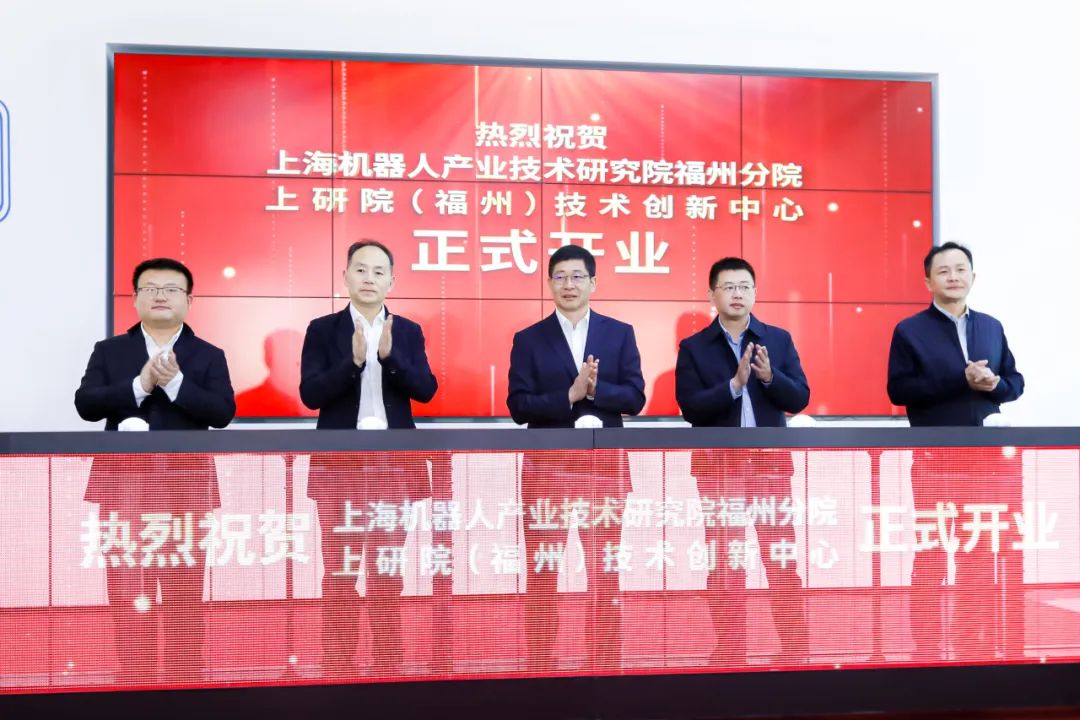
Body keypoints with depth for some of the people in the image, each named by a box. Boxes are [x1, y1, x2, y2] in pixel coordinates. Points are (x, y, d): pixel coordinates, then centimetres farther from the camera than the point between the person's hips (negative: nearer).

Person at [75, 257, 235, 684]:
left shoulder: (209, 356, 7)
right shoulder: (108, 351, 10)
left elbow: (223, 413, -6)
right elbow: (85, 405, -3)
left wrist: (175, 382, -18)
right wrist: (140, 385, -16)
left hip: (185, 487, -1)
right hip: (123, 485, 1)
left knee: (185, 594, 4)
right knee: (127, 593, 2)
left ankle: (185, 682, 12)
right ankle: (133, 682, 10)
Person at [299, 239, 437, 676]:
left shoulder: (408, 331, 8)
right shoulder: (323, 330, 3)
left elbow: (426, 390, -3)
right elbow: (310, 394, -7)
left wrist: (390, 356, -18)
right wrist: (354, 360, -21)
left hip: (394, 463, 1)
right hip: (339, 463, -1)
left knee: (388, 570, 6)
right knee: (339, 570, 1)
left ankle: (389, 663, 14)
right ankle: (337, 666, 9)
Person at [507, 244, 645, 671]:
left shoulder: (619, 334, 7)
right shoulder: (529, 339, 4)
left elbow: (635, 398, -1)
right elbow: (518, 406, -5)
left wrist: (595, 388, -17)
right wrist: (569, 395, -18)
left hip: (605, 467, 1)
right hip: (546, 467, 0)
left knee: (605, 572, 6)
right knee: (541, 572, 4)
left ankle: (605, 664, 14)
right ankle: (539, 664, 12)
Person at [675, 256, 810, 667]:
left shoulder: (779, 340, 6)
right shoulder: (693, 348, 1)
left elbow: (799, 399, 0)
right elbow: (690, 408, -9)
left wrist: (769, 376, -18)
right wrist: (735, 383, -21)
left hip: (771, 462, 1)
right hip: (718, 465, -1)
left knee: (782, 559, 3)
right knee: (724, 564, 5)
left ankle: (795, 648, 13)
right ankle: (730, 649, 14)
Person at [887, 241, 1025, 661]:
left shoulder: (992, 327, 10)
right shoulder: (910, 331, -2)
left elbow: (1016, 383, 12)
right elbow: (898, 390, -12)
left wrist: (994, 384, -12)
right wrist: (960, 380, -20)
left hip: (984, 457, 4)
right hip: (934, 458, -4)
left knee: (980, 554, 11)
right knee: (930, 555, 3)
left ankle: (973, 645, 22)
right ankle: (927, 649, 12)